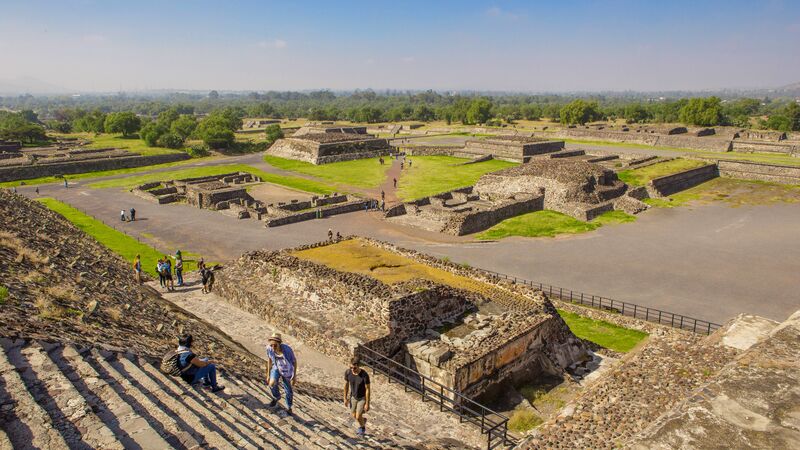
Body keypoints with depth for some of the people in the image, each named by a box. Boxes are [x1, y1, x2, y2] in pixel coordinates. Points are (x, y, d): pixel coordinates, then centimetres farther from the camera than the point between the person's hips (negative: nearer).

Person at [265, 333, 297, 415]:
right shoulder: (269, 348, -29)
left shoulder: (287, 350, -38)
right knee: (272, 383, -25)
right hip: (276, 368, 2)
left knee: (289, 392, 13)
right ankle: (276, 397, 10)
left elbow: (294, 362, -20)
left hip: (287, 371, -2)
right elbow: (269, 359, -6)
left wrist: (294, 377, -14)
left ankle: (288, 407, 45)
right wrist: (268, 374, 0)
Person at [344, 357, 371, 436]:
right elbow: (346, 385, -7)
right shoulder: (347, 372, -23)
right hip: (353, 396, 4)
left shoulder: (365, 375, -35)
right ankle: (363, 420, 50)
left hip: (363, 398, -4)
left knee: (358, 417, -3)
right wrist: (345, 398, 1)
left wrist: (367, 404, -17)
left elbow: (367, 389, -24)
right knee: (354, 416, 16)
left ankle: (362, 427, 32)